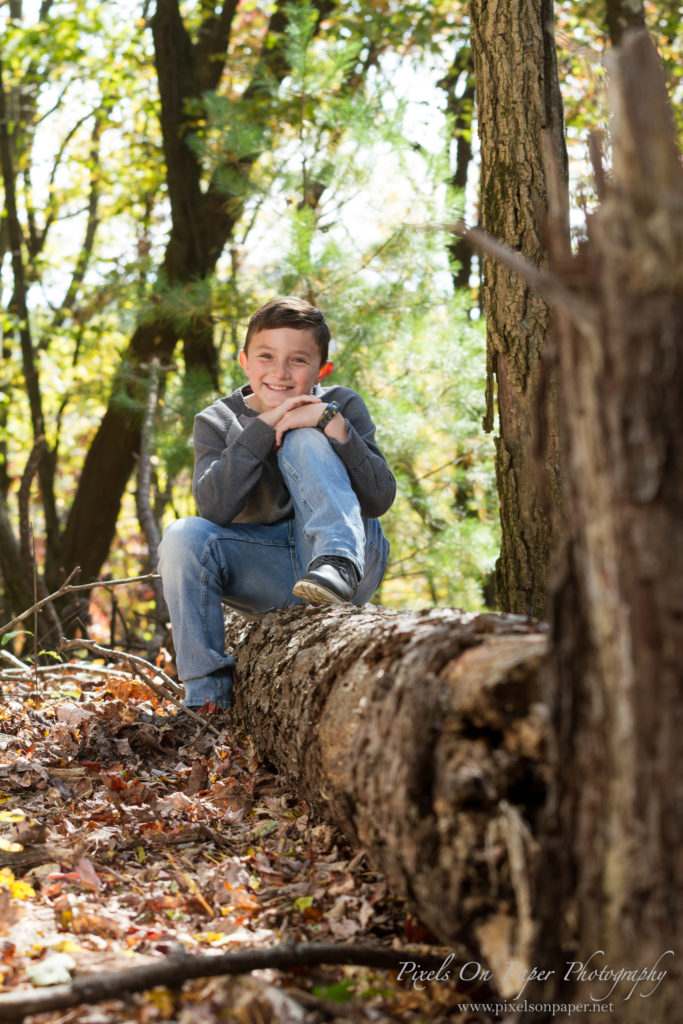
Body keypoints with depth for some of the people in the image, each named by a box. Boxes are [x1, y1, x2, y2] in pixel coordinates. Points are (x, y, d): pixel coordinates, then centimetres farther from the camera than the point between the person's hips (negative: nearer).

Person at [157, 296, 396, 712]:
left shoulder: (341, 406, 0)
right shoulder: (218, 422, 2)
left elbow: (380, 499, -13)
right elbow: (214, 509, -16)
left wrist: (331, 424, -25)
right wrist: (262, 428, -22)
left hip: (356, 554, -2)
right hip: (268, 571, 2)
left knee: (304, 440, -19)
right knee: (184, 537, -25)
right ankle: (208, 690, -16)